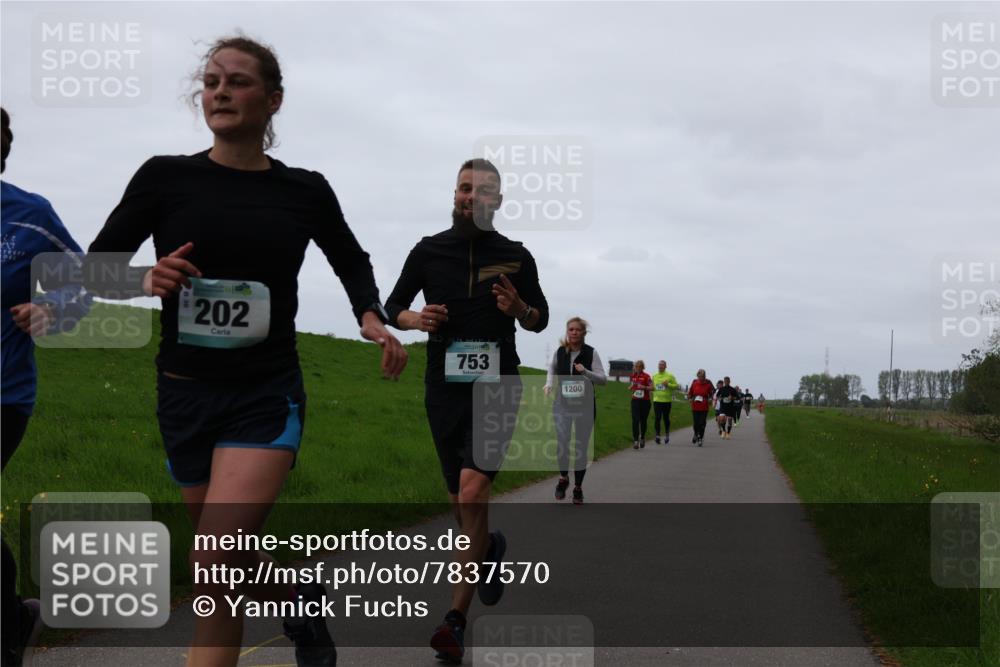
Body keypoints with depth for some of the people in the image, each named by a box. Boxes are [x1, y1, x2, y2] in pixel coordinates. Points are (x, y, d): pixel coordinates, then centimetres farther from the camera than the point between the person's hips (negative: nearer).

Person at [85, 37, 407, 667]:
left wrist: (373, 317, -1)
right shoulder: (166, 176, -1)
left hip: (267, 395, -2)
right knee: (230, 565, 14)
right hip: (184, 393, 3)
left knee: (217, 568, -18)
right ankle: (305, 601, 45)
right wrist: (144, 279, -20)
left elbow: (352, 261, 18)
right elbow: (96, 264, 2)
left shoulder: (305, 190, 1)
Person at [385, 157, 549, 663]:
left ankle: (456, 619, -13)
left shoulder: (516, 257, 2)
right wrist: (415, 319, -10)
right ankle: (489, 547, 47)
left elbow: (539, 321, 12)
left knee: (472, 496, -18)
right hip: (444, 389, 3)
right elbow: (393, 305, 13)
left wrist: (520, 308, -11)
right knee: (461, 503, 12)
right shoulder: (428, 251, 4)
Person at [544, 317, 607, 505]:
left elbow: (603, 379, -10)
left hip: (584, 405, -1)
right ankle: (563, 478, 8)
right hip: (562, 404, 1)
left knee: (581, 447, 5)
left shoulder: (591, 353, -9)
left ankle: (578, 488, 21)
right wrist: (549, 384, 2)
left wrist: (585, 372, -26)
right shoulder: (560, 352, -3)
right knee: (561, 442, -18)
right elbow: (552, 369, 19)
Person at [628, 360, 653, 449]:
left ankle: (642, 438, 30)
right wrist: (631, 387, -2)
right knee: (635, 420, -11)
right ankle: (635, 440, -14)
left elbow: (652, 388, -11)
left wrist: (644, 387, -27)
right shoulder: (632, 376, 7)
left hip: (645, 401, -2)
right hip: (635, 401, 2)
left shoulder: (646, 376, -5)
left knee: (643, 420, 9)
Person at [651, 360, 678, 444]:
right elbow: (652, 387, 23)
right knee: (657, 418, -8)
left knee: (666, 418, 7)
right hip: (657, 400, 2)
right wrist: (651, 387, 1)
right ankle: (657, 435, -7)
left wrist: (668, 384, -17)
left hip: (667, 401, -2)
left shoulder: (670, 376, -1)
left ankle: (667, 435, 23)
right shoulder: (654, 376, 10)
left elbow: (676, 386, -2)